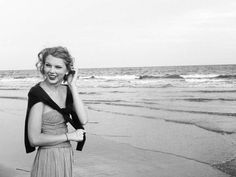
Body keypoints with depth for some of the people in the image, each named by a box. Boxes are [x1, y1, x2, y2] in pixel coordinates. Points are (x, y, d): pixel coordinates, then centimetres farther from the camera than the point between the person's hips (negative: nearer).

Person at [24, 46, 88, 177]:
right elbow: (34, 139, -18)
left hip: (67, 156, 6)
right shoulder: (37, 93, -15)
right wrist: (69, 136, -11)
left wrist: (72, 85, -10)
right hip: (47, 159, -6)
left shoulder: (67, 90, 2)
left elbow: (83, 120, -12)